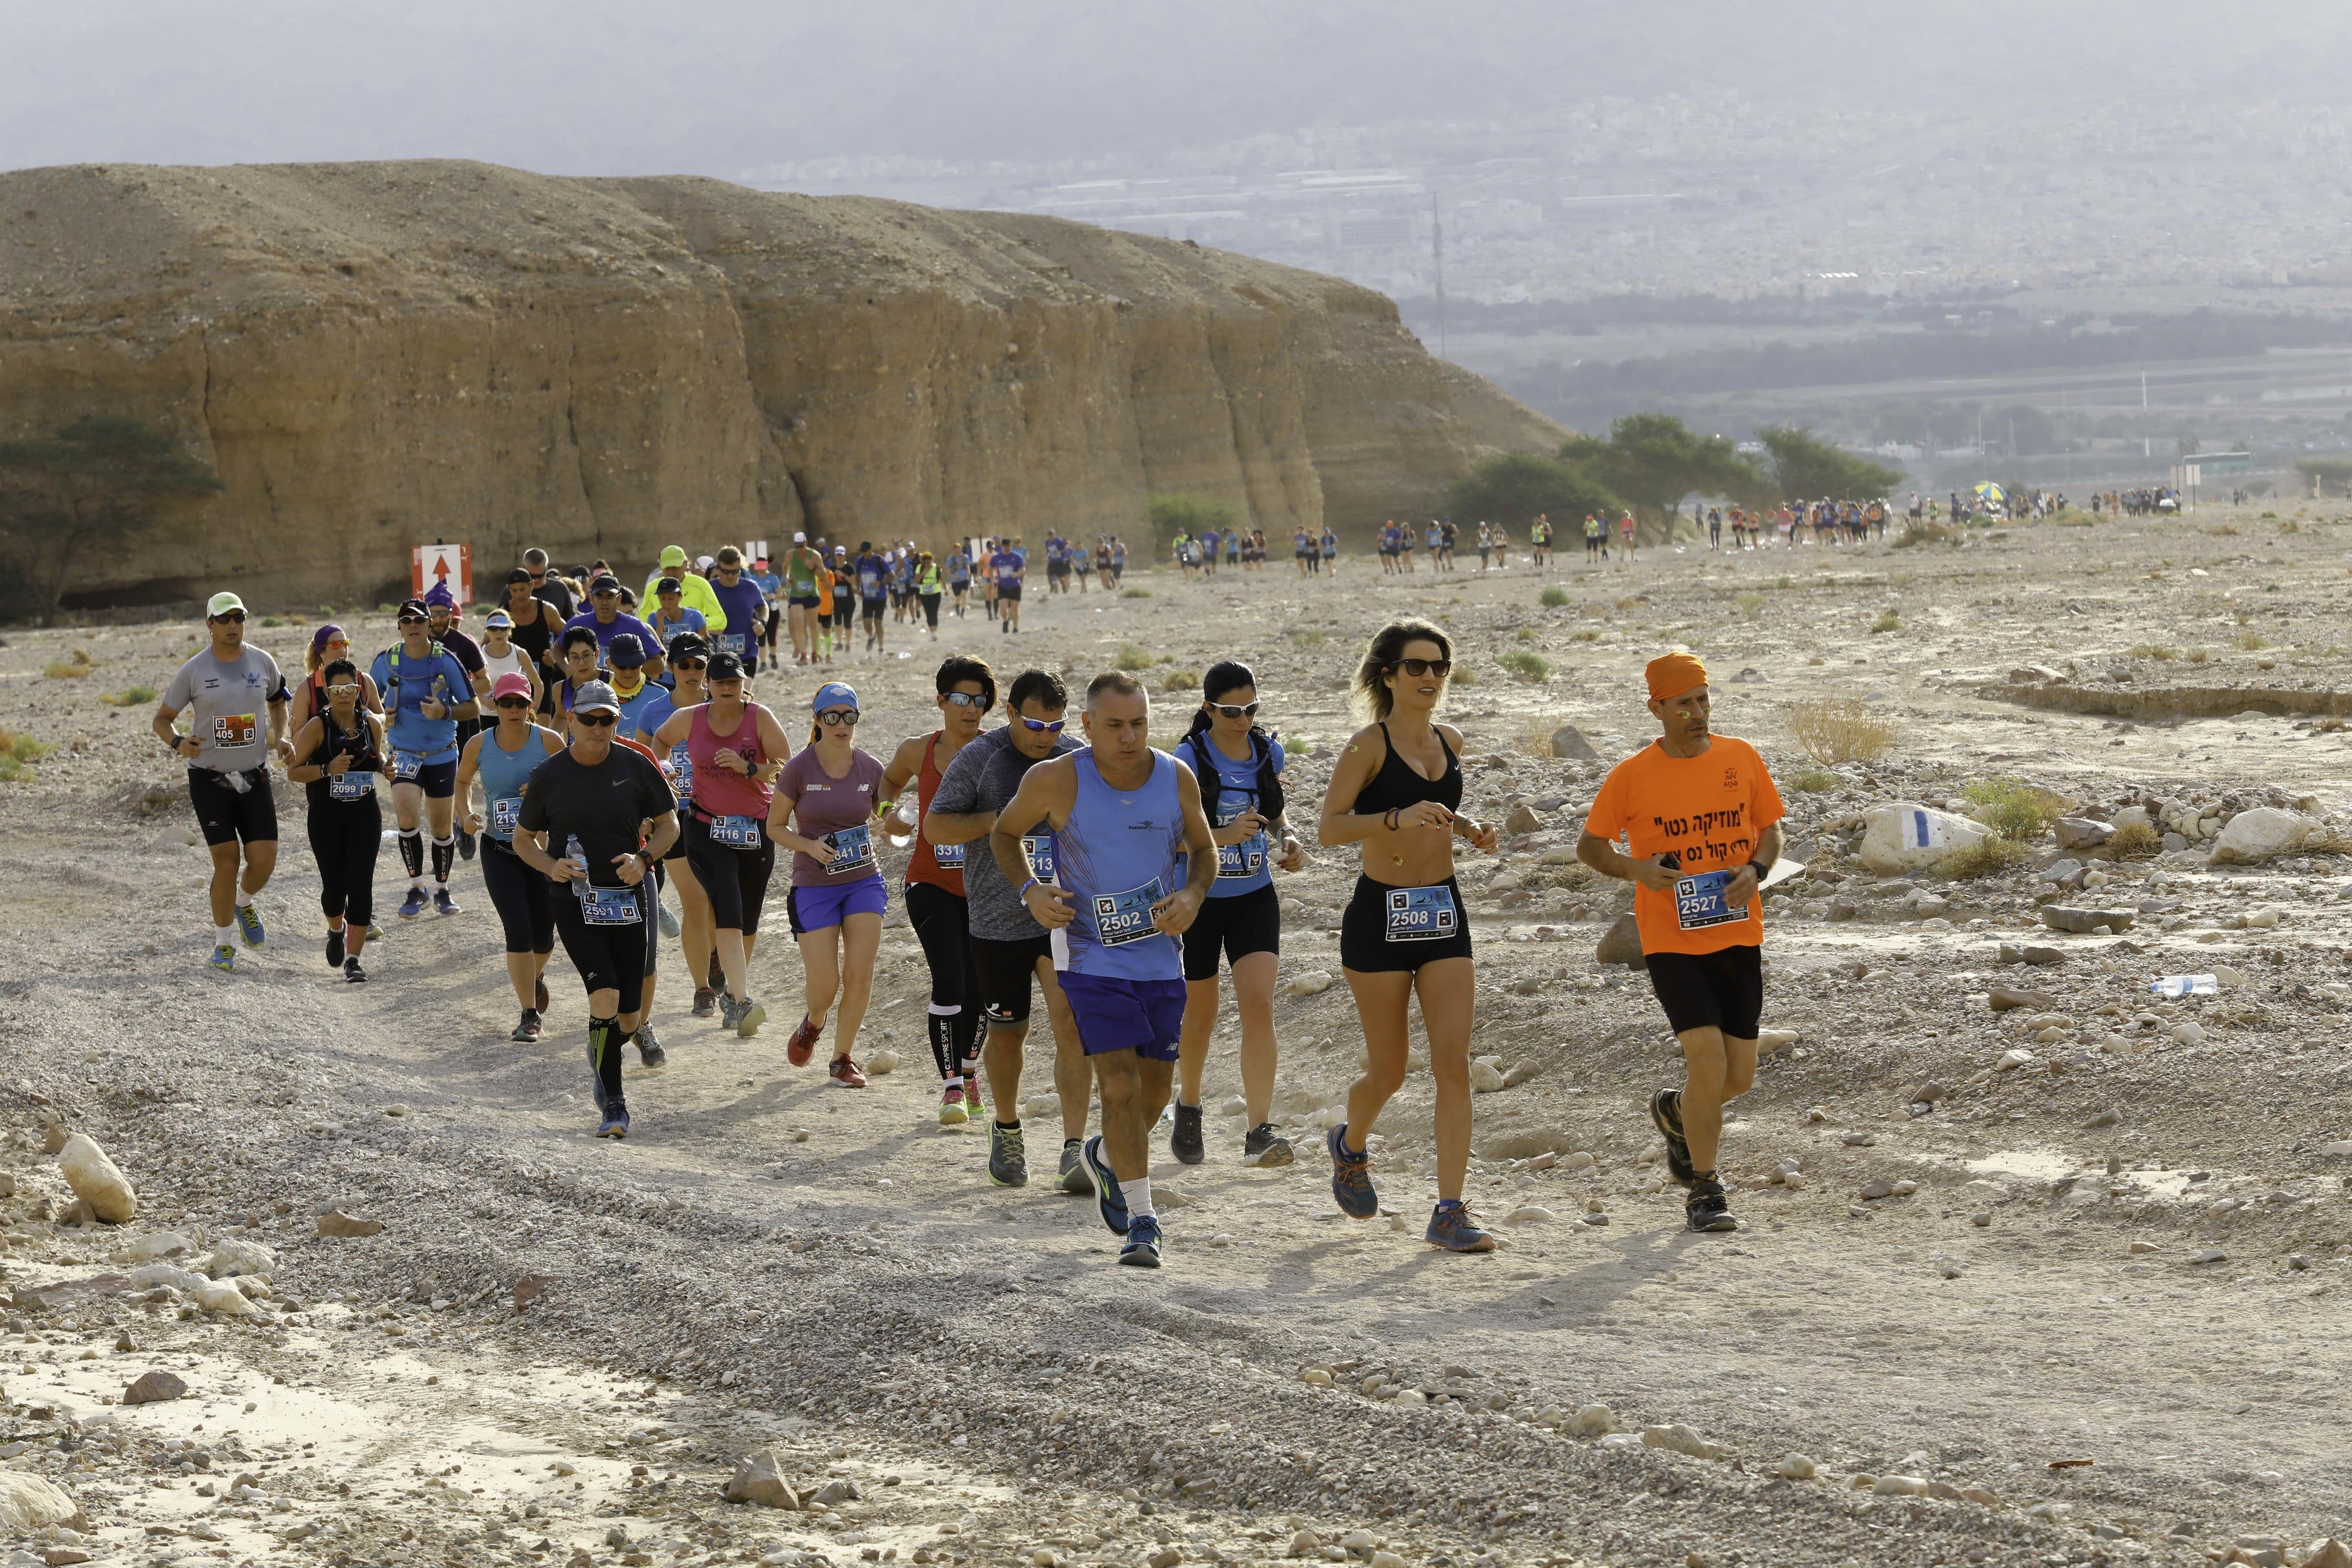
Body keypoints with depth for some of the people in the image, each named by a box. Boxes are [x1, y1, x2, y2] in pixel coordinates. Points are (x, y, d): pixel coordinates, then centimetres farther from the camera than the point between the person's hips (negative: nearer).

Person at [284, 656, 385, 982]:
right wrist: (328, 769, -24)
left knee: (361, 884, -8)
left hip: (365, 815, 2)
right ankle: (336, 931, 36)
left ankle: (353, 958, -3)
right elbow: (293, 772, -9)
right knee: (334, 886, 1)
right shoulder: (317, 728, -9)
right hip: (326, 817, -2)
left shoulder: (372, 724, 2)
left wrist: (383, 765, -3)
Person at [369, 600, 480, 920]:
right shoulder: (386, 661, -3)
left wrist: (445, 712, -22)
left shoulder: (446, 660, -8)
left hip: (442, 754, 0)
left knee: (442, 827, 9)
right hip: (404, 754, 0)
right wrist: (380, 716, -9)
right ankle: (416, 889, -6)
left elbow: (473, 707, -4)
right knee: (407, 819, -20)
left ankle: (442, 890, 29)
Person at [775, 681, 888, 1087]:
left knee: (859, 974, -8)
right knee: (824, 985, -4)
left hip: (864, 881, 2)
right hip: (814, 886, -2)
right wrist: (810, 846, -17)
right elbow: (774, 827, 0)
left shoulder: (870, 770, 0)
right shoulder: (799, 769, -8)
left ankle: (842, 1058, 10)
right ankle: (813, 1023, 33)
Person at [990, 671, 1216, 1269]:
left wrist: (1192, 895, -10)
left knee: (1156, 1084, 13)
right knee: (1119, 1084, -13)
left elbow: (1203, 849, 10)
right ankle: (1142, 1220, -5)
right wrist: (1029, 889, -13)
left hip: (1161, 955, 4)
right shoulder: (1056, 781, -14)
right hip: (1092, 956, -4)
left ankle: (1107, 1158, 44)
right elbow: (1005, 833, 4)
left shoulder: (1177, 779, -6)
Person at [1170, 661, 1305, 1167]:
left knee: (1258, 1006, -14)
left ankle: (1259, 1133, -17)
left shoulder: (1268, 753, 1)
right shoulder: (1189, 760, -13)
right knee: (1199, 1015, 12)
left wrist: (1288, 839, -3)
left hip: (1255, 898, 3)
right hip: (1198, 898, -3)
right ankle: (1188, 1108, 39)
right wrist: (1223, 835, -33)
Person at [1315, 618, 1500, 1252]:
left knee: (1454, 1064, -7)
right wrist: (1398, 818, -31)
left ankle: (1450, 1212, -6)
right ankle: (1350, 1145, 40)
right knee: (1388, 1072, 7)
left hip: (1443, 913, 5)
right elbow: (1328, 827, -17)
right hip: (1380, 915, -5)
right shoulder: (1369, 745, -9)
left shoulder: (1450, 742, 9)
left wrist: (1468, 827, 6)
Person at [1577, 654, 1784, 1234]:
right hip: (1672, 941, -4)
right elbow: (1589, 844, 4)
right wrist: (1636, 869, -16)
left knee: (1739, 1077, 7)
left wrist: (1755, 871, -10)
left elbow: (1770, 831, 12)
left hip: (1739, 937, 4)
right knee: (1709, 1063, -15)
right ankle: (1704, 1191, 1)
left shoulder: (1742, 760, 3)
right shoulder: (1631, 776, -5)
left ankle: (1676, 1111, 41)